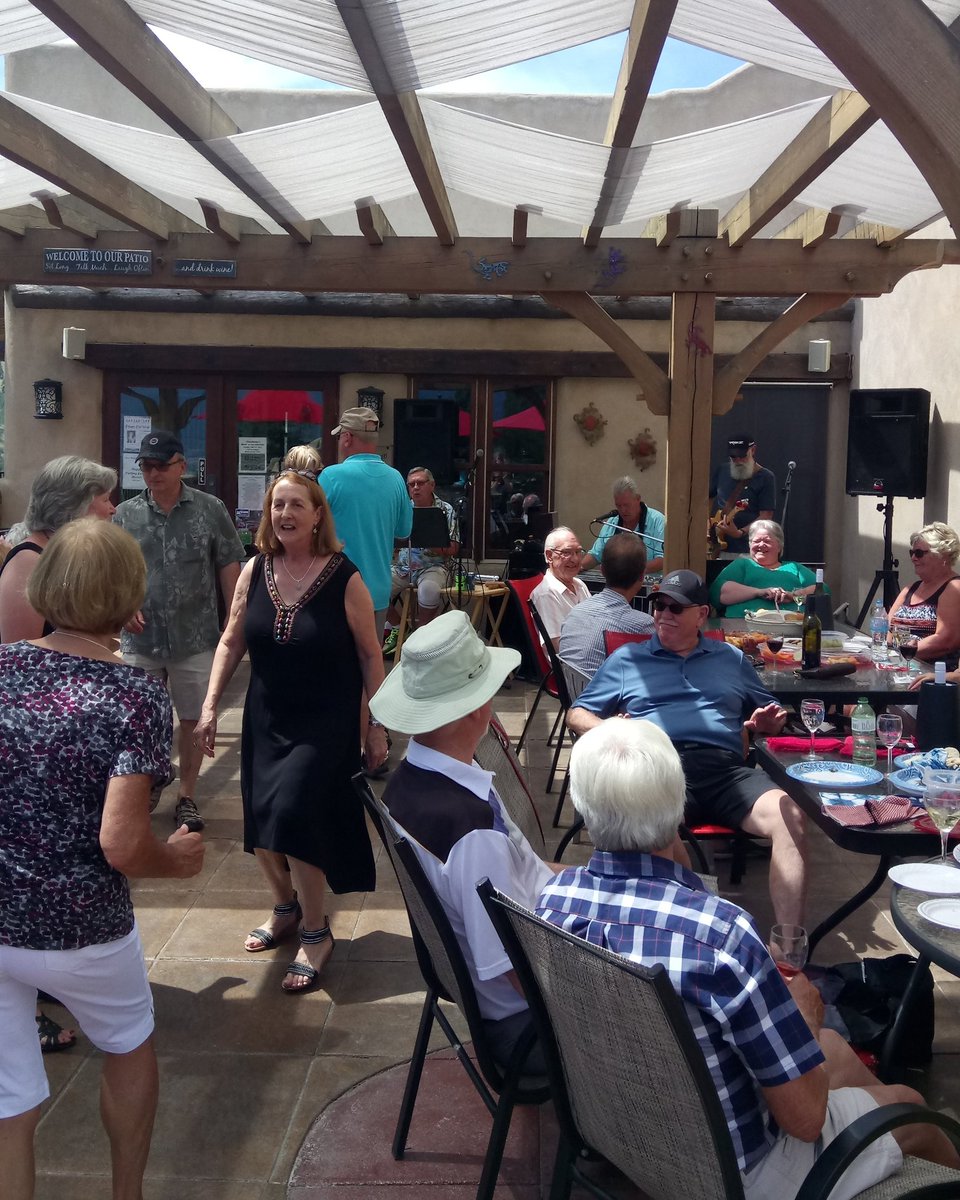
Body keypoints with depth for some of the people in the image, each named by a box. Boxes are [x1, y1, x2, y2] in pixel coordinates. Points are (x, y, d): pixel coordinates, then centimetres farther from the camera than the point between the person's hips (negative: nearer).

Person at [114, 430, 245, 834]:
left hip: (195, 639, -1)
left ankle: (186, 796, 24)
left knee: (193, 720, 9)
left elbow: (229, 568, 0)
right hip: (139, 640, 1)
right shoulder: (125, 514, 2)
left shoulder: (209, 509, -3)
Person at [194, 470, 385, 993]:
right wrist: (210, 705, 1)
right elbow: (231, 642, 7)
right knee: (262, 819, 10)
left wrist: (377, 726, -5)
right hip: (265, 720, 5)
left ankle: (315, 932, 8)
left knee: (293, 816, -14)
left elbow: (370, 655, -6)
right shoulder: (254, 572, -2)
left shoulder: (344, 578, -13)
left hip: (324, 724, -5)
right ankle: (284, 907, 39)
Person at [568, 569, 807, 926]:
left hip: (726, 770, 2)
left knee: (789, 816, -30)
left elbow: (770, 714, 33)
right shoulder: (626, 659, 26)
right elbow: (578, 714, 24)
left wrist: (769, 720, 6)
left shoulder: (732, 659, 30)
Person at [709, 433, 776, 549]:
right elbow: (708, 496, 24)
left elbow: (765, 517, -9)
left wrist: (740, 533, -22)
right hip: (718, 542, 4)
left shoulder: (766, 478, -3)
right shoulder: (722, 470, 12)